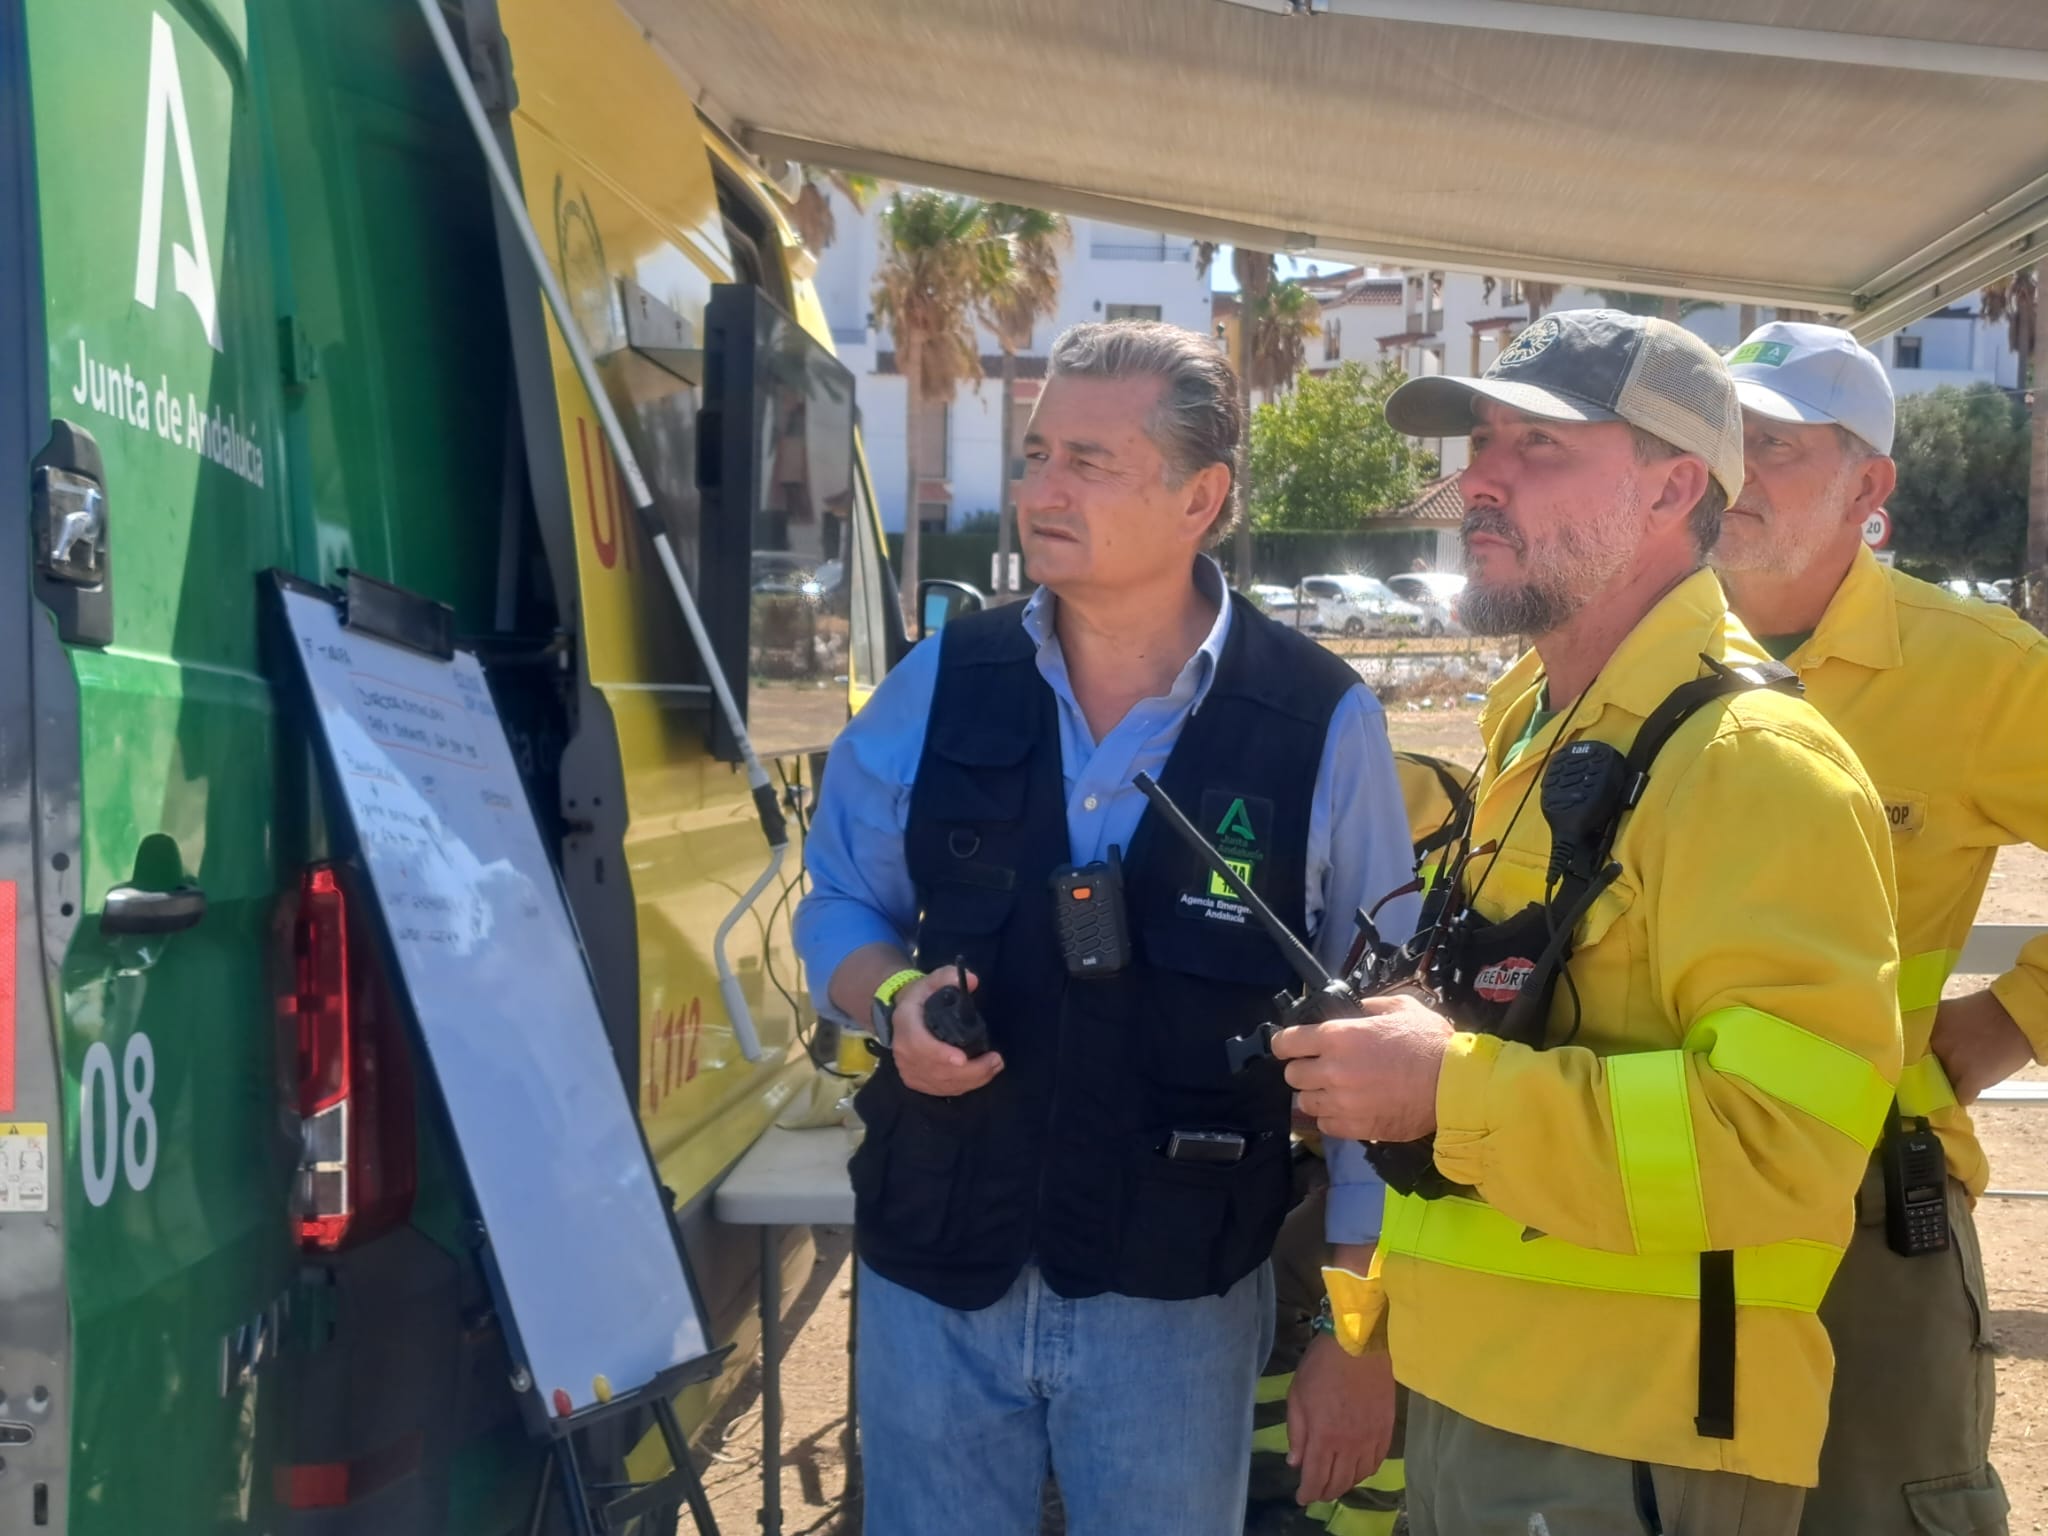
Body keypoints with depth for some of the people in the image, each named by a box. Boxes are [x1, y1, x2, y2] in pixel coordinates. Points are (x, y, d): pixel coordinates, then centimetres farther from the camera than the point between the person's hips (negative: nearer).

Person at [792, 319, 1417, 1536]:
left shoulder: (1324, 726, -10)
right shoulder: (940, 685, -2)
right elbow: (838, 901, 12)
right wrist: (896, 1001, -12)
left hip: (1178, 1294, -2)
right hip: (933, 1268, 2)